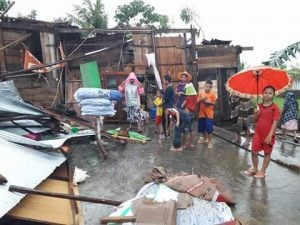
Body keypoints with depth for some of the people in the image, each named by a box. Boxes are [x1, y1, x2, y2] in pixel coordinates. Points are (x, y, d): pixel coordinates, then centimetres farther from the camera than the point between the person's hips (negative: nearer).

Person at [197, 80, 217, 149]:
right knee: (202, 128, 15)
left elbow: (215, 103, -1)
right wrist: (202, 99, -15)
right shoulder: (201, 93, 3)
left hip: (209, 114, -3)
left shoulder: (212, 94, -3)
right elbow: (197, 102, 3)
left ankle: (209, 141, 7)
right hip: (201, 113, 3)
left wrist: (209, 102, -18)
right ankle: (205, 138, 37)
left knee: (209, 129, -4)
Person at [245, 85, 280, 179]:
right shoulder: (259, 106, 5)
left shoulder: (275, 108, -12)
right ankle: (255, 168, 29)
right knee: (254, 152, 10)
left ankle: (262, 171, 25)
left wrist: (270, 136, -21)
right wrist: (257, 113, -12)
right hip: (258, 134, 5)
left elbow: (275, 123, -16)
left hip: (268, 135, -5)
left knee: (267, 153, 12)